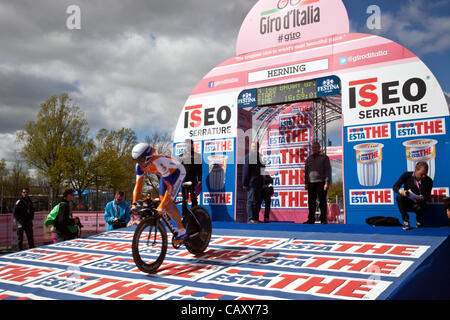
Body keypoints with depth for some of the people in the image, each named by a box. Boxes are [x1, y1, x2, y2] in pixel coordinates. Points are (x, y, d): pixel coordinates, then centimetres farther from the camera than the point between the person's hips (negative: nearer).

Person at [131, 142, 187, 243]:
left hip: (177, 172, -8)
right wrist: (134, 204, -22)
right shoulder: (140, 165, -19)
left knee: (168, 202, -18)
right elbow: (138, 184, -13)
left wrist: (161, 206, -44)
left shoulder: (158, 162, -40)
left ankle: (182, 231, -7)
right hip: (166, 173, 8)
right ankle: (179, 223, 21)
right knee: (162, 198, 2)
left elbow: (170, 186, -41)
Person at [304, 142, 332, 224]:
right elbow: (306, 172, 18)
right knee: (311, 202, 3)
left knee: (322, 201, -2)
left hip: (321, 182, -4)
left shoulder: (324, 157, 4)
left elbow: (328, 170, -2)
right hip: (311, 183, 4)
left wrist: (327, 183, -11)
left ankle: (323, 219, 3)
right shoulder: (309, 158, 16)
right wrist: (306, 183, 9)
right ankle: (311, 219, 9)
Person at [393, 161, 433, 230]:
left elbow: (427, 196, -8)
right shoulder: (407, 175, -8)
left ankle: (419, 222, 2)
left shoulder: (428, 181, -7)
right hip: (406, 203, 1)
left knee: (420, 207, -36)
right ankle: (406, 221, -19)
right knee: (399, 197, -32)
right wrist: (401, 191, -33)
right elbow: (395, 187, -9)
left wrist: (422, 199, -33)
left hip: (418, 204, -1)